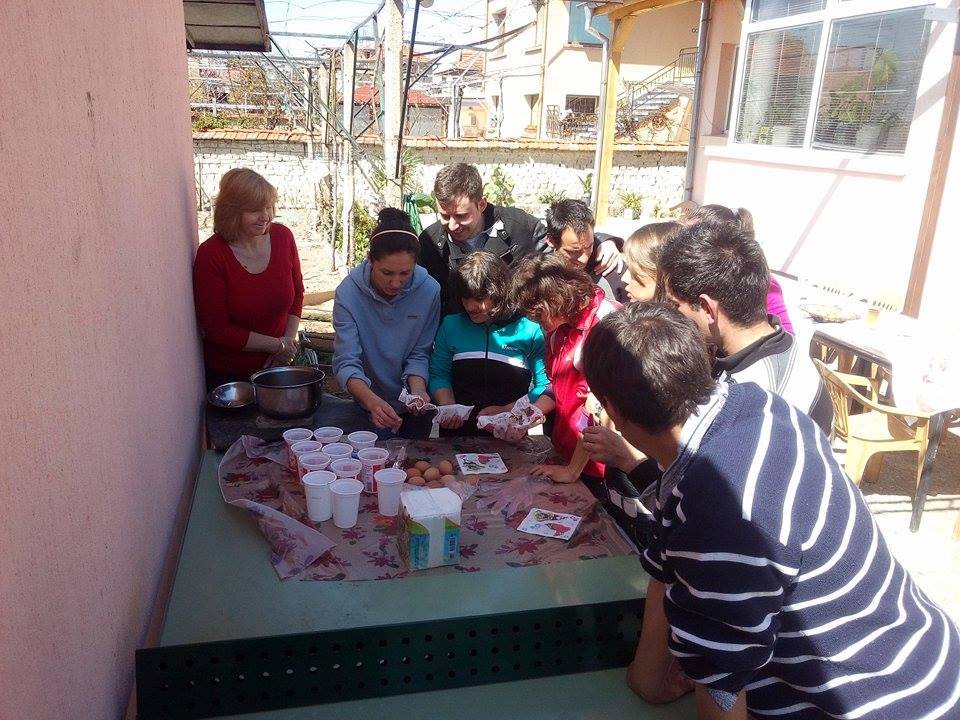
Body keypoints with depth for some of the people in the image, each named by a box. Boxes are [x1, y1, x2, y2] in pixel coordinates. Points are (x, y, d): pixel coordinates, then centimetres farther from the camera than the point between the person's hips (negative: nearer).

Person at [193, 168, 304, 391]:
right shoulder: (210, 255, -19)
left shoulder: (283, 237, -7)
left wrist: (289, 341, -8)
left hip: (277, 365, 4)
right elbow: (215, 328, -16)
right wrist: (277, 345, -16)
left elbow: (297, 293, 6)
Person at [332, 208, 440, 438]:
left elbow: (419, 355, -6)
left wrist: (417, 389, -25)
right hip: (363, 404, 0)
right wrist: (372, 401, -39)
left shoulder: (429, 290, -15)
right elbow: (346, 364, -22)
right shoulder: (348, 292, -18)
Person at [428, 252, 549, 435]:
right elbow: (439, 375, 16)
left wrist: (506, 410, -8)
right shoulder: (451, 325, 16)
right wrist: (448, 409, -1)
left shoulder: (529, 329, 4)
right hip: (456, 432, 2)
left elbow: (545, 386, 0)